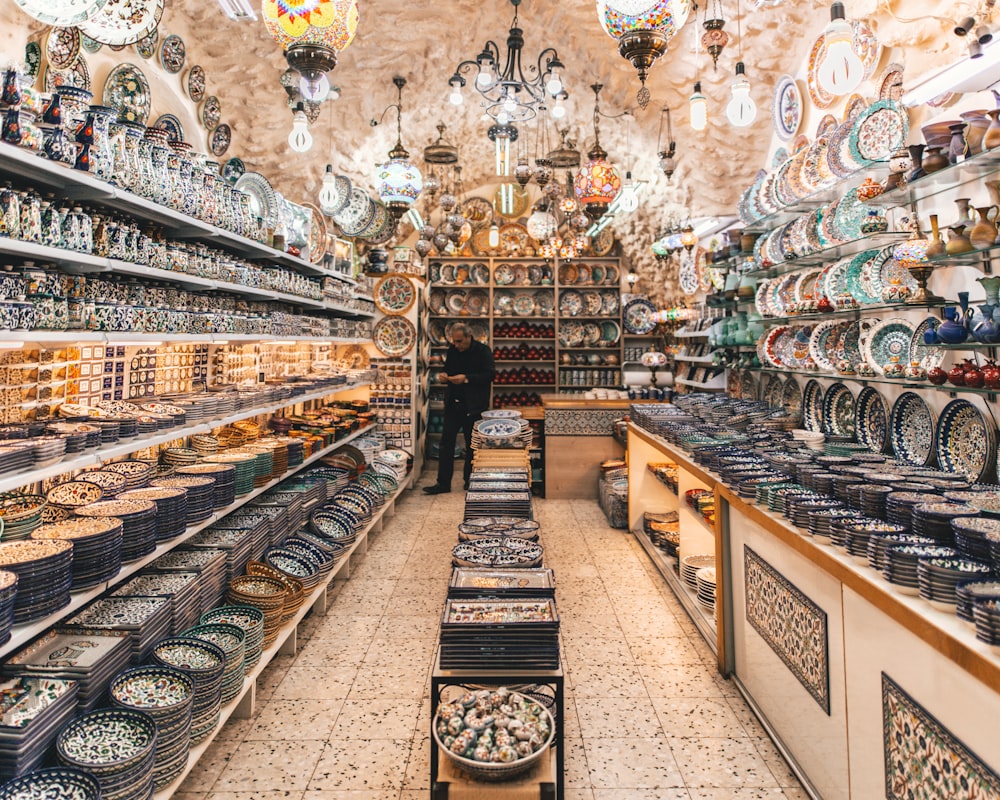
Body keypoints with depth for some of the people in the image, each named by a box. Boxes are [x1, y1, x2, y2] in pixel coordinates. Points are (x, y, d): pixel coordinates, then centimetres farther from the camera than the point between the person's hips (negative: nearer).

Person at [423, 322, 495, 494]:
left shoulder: (483, 351, -7)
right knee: (446, 442, 2)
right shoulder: (452, 351, 10)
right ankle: (443, 483, 7)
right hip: (453, 403, 5)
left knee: (472, 445, 6)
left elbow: (489, 375, -15)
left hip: (473, 406, -5)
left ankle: (469, 481, 19)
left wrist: (466, 378, -23)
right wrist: (443, 376, -3)